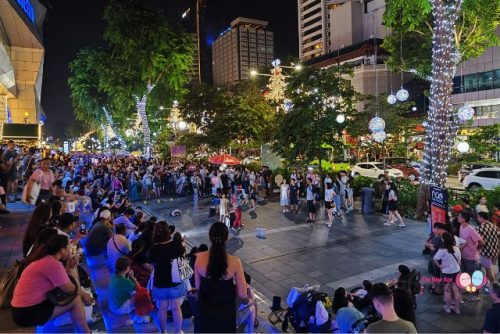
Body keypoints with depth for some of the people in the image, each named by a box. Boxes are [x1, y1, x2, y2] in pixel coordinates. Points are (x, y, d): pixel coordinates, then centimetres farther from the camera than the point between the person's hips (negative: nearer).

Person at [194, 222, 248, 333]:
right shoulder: (234, 262, -22)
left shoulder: (200, 258, -17)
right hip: (225, 311, -1)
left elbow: (197, 287, -3)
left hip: (204, 310, 2)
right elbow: (243, 295, -14)